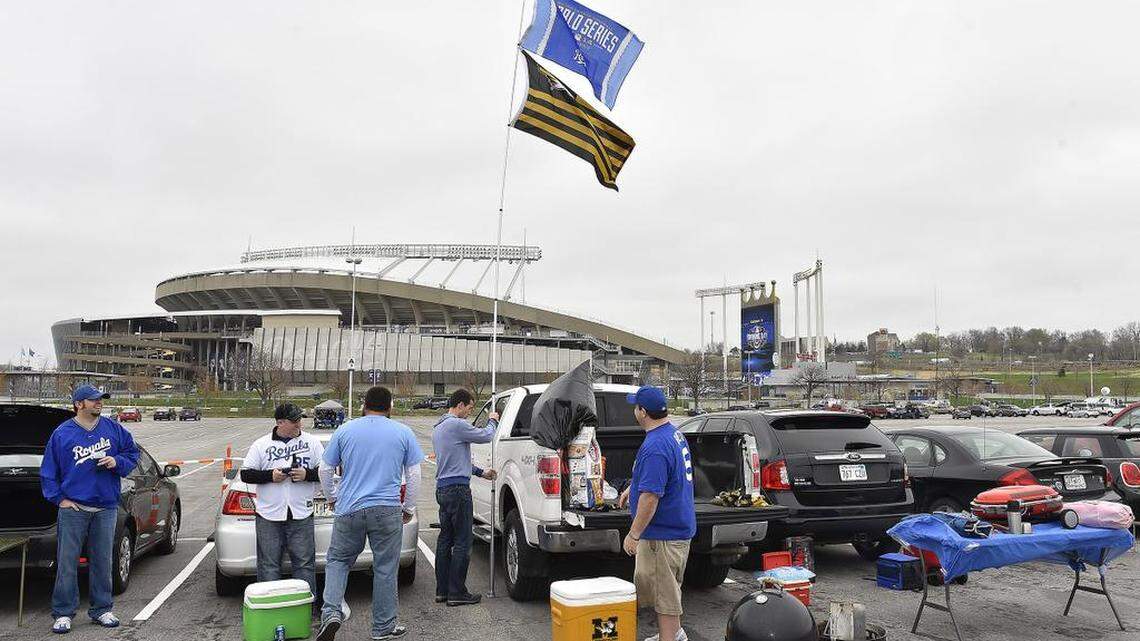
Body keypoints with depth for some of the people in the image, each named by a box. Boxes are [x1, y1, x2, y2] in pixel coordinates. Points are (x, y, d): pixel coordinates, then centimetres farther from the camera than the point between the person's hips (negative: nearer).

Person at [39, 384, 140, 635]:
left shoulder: (113, 428, 4)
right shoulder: (62, 433, -1)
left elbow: (132, 454, 13)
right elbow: (48, 471, 5)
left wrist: (117, 462, -7)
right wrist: (59, 498, -3)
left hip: (106, 508, 2)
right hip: (73, 508, -2)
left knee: (102, 562, 9)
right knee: (67, 563, 0)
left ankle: (101, 609, 20)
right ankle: (63, 613, 13)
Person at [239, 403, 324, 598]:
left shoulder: (312, 442, 6)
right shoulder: (261, 445, 5)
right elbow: (246, 474, 4)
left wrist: (306, 474, -13)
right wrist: (270, 476, -11)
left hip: (301, 515, 0)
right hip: (268, 516, 0)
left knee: (304, 563, 3)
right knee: (269, 565, 5)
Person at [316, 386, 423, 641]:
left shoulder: (345, 430, 6)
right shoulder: (403, 432, 4)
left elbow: (325, 470, 10)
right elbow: (414, 475, 4)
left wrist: (332, 496, 25)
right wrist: (409, 508, 14)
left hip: (349, 509, 1)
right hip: (387, 511, -1)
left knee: (337, 560, 17)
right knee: (385, 569, 8)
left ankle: (331, 612, 0)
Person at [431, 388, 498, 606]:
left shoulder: (438, 428, 18)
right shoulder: (456, 425, -15)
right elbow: (486, 436, -11)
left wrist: (480, 472, 29)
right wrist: (492, 421, 10)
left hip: (442, 488, 10)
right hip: (457, 489, -10)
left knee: (445, 539, 13)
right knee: (462, 542, -4)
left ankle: (442, 590, 18)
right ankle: (457, 592, 1)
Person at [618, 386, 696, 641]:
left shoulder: (655, 446, -26)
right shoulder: (675, 433, 6)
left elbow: (650, 496, -28)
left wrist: (634, 535, -22)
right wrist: (632, 487, 31)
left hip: (663, 533, -10)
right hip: (680, 527, 10)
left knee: (664, 592, 2)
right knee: (668, 587, 24)